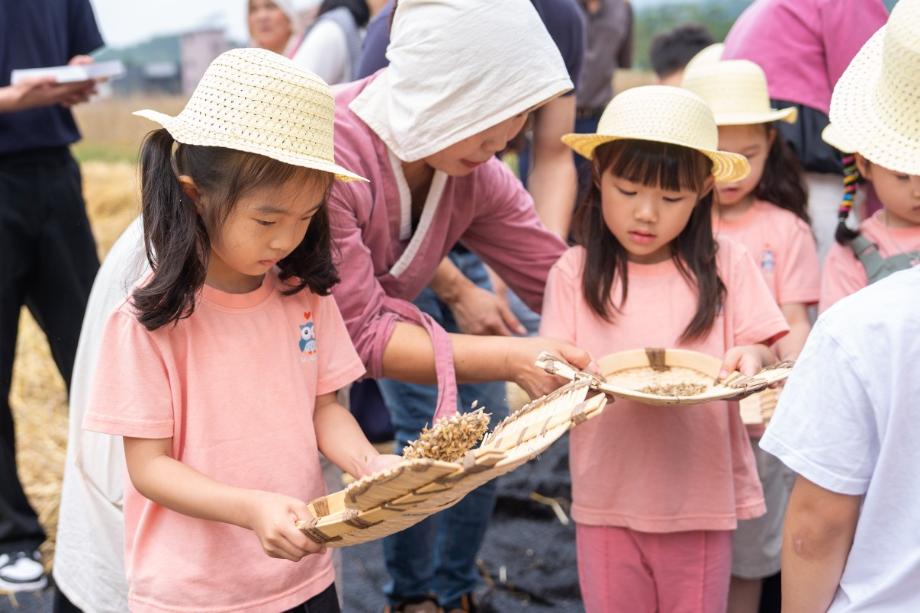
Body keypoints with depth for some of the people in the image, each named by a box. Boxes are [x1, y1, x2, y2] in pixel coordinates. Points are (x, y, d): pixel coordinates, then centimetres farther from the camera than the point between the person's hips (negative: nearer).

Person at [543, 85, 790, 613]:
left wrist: (751, 359, -25)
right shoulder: (575, 272, -2)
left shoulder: (725, 265, -2)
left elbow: (766, 349, -2)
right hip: (608, 498, 0)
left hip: (702, 496, 0)